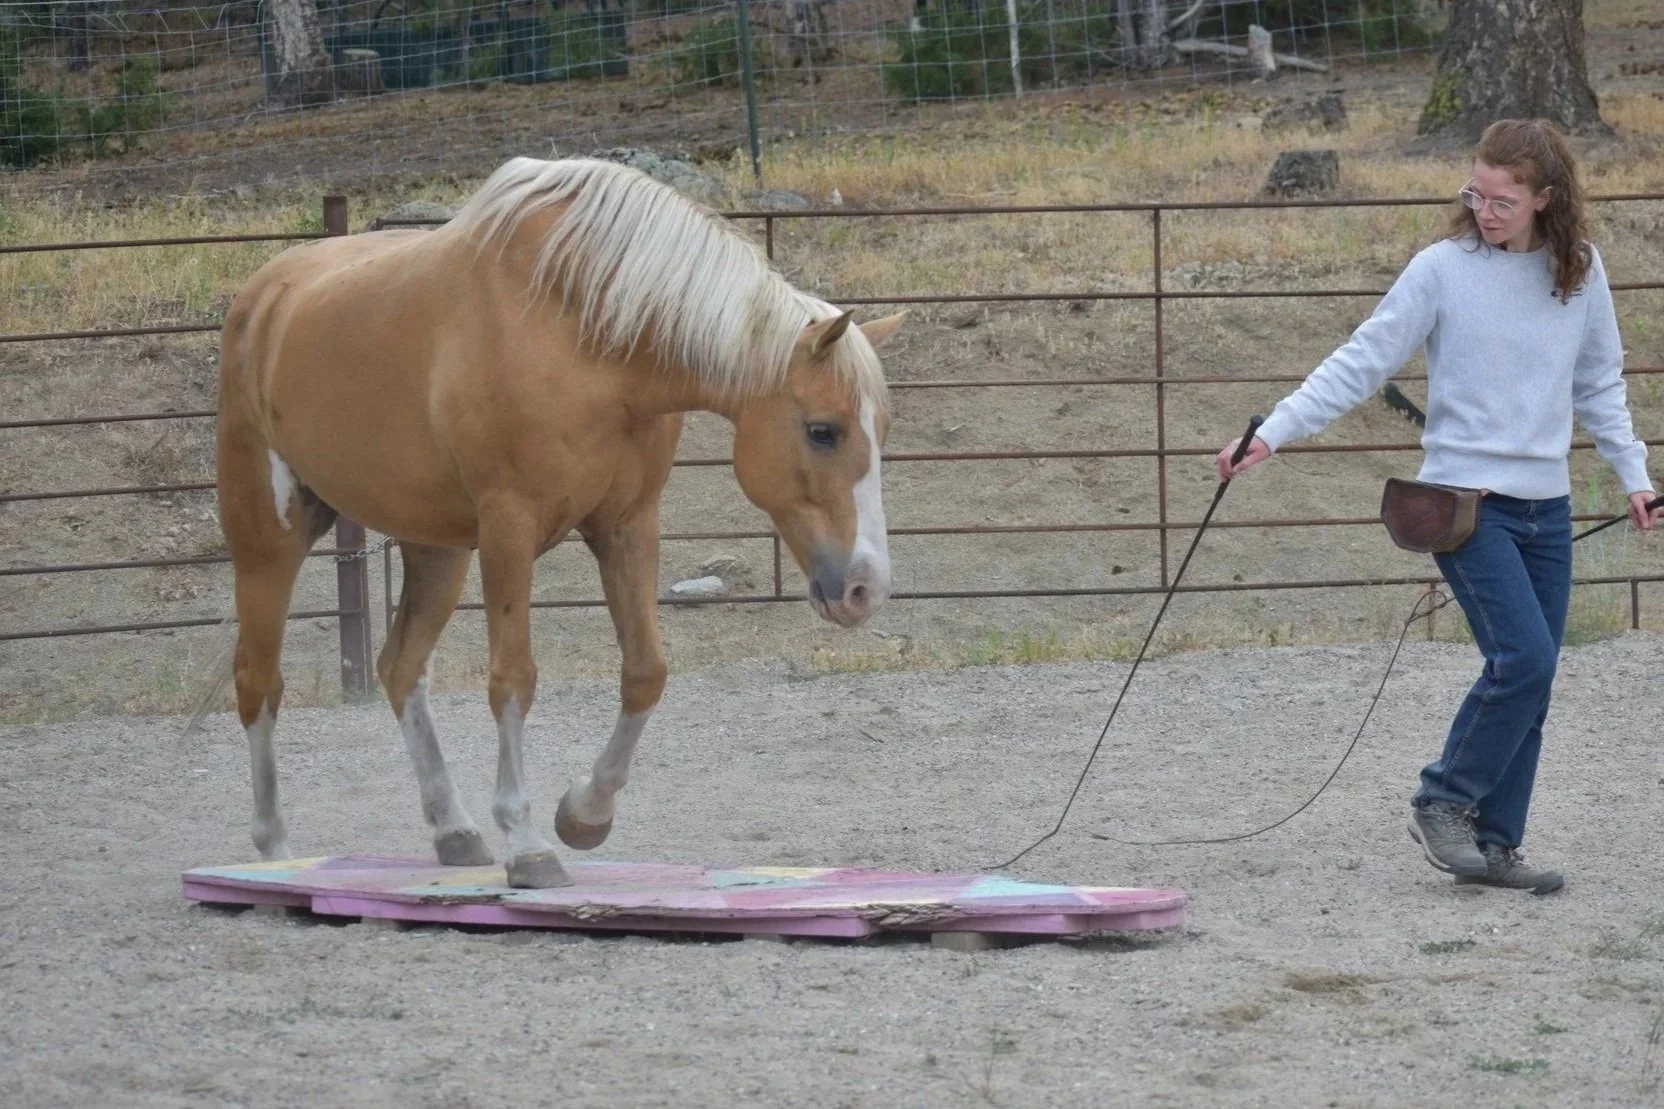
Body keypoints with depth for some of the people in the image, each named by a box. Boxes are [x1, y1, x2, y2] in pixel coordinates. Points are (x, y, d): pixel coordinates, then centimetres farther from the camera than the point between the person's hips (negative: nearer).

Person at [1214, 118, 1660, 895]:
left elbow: (1598, 385, 17)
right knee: (1525, 660, -17)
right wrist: (1273, 432, -15)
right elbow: (1362, 362, -8)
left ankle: (1492, 845, 12)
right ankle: (1443, 804, 0)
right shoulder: (1442, 269, -8)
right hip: (1465, 497, -5)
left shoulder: (1580, 271, 4)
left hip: (1547, 508, 5)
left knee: (1527, 682, 4)